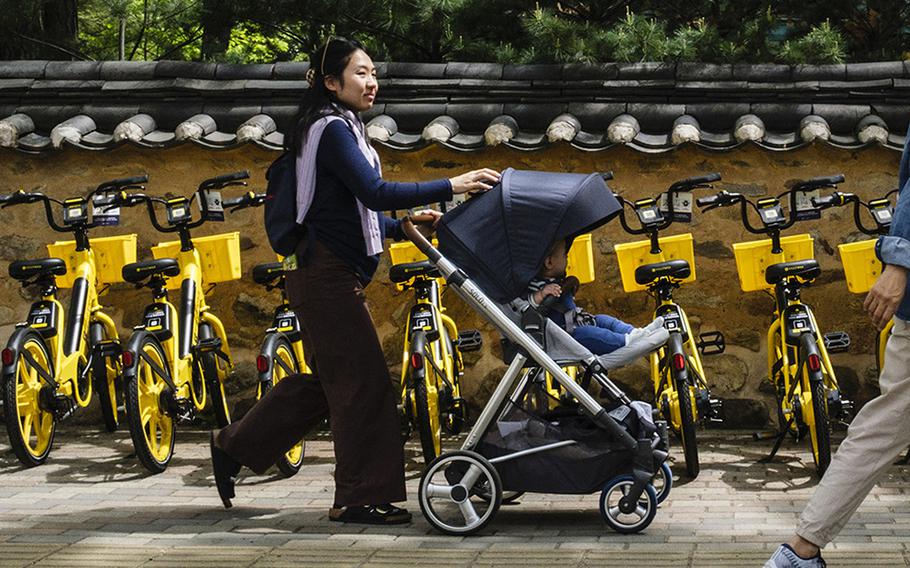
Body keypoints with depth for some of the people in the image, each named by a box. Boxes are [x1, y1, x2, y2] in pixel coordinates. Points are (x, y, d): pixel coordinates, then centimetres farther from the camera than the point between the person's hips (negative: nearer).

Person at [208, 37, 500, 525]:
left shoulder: (340, 128, 18)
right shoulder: (332, 129, -13)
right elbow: (375, 193, -26)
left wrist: (404, 227, 10)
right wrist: (451, 187, -28)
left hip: (330, 277, 10)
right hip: (328, 277, -10)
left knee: (327, 381, 15)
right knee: (364, 382, -6)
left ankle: (234, 447, 25)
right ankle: (360, 498, 2)